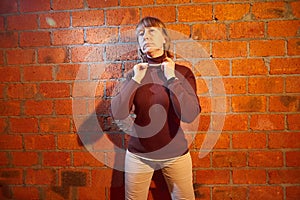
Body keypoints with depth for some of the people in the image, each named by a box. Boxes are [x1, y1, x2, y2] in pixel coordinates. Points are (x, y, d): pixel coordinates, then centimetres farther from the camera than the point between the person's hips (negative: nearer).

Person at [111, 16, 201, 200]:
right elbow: (118, 114, -14)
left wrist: (171, 78, -19)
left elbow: (189, 115, -21)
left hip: (175, 154, -1)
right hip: (138, 155, 2)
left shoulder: (182, 72, -8)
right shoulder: (134, 74, -3)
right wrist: (136, 80, -16)